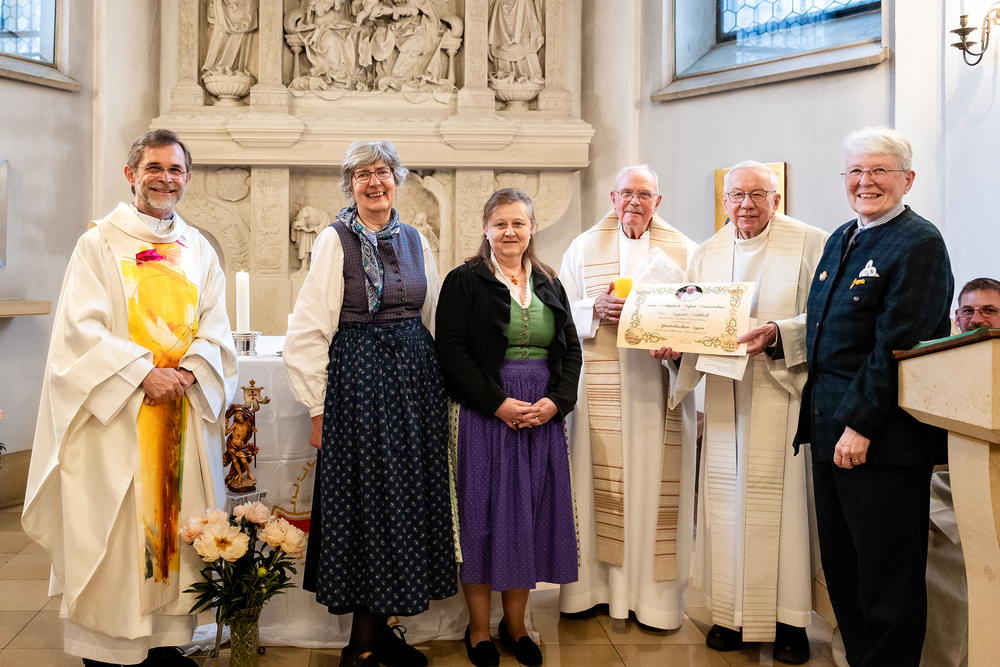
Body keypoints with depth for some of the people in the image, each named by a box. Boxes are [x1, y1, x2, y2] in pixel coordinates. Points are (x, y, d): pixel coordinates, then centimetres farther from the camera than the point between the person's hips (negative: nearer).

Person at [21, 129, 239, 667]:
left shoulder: (199, 250, 11)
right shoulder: (98, 243, 0)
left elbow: (215, 329, 6)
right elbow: (83, 328, -9)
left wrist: (187, 371, -12)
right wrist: (144, 373, -17)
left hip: (183, 406, 4)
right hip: (115, 411, -4)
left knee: (173, 520, 7)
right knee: (112, 528, 1)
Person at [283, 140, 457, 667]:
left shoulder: (415, 241, 11)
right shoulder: (335, 240, -3)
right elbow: (309, 329, -6)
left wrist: (440, 389, 11)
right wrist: (318, 406, -8)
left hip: (416, 376, 5)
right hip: (358, 377, -5)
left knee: (408, 497, 8)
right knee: (364, 498, 0)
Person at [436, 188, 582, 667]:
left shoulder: (549, 284, 13)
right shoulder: (464, 281, -1)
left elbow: (571, 349, 10)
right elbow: (451, 350, -9)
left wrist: (555, 401, -7)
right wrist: (499, 404, -16)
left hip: (544, 415, 4)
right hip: (484, 415, -4)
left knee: (531, 513, 9)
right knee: (484, 514, 2)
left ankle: (515, 624, 25)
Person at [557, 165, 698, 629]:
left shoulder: (683, 250, 11)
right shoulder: (584, 247, 11)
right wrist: (595, 309, -11)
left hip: (661, 385, 0)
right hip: (600, 384, 0)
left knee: (656, 482, -1)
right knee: (600, 481, 0)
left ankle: (654, 593, 10)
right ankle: (598, 583, 13)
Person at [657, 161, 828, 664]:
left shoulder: (811, 244, -1)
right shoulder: (707, 254, 14)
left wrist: (779, 334, -23)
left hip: (783, 392, -4)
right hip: (724, 394, 4)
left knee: (781, 498, -3)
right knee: (726, 497, 6)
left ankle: (789, 618, 11)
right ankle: (734, 612, 18)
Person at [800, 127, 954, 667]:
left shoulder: (919, 243, -11)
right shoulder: (839, 240, 14)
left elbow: (897, 345, -18)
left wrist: (860, 425, -20)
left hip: (883, 439, -8)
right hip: (830, 429, 9)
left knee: (886, 578, 4)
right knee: (839, 567, 17)